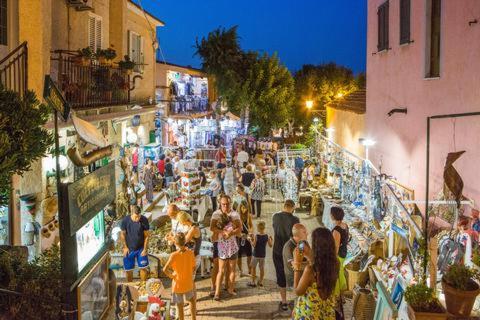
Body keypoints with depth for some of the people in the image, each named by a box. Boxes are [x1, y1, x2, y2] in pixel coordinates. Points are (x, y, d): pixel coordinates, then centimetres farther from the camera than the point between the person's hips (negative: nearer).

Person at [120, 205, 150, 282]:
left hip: (141, 248, 0)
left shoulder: (144, 220, -18)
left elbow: (146, 236, -8)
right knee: (128, 269, 10)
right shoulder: (125, 220, -18)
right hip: (129, 249, 0)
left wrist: (145, 249, -9)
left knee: (143, 268, 5)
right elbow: (123, 234, -4)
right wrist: (125, 247, -5)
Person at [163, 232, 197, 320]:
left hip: (178, 284, -3)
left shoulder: (174, 255, -21)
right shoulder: (190, 253, -11)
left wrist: (170, 275, -7)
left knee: (180, 306, 12)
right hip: (188, 284, 3)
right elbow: (193, 268, 0)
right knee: (192, 300, 30)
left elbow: (165, 269, -24)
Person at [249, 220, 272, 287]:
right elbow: (270, 245, -1)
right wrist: (272, 240, 16)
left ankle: (253, 282, 13)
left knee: (253, 267, 10)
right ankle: (261, 282, 21)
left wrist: (251, 240, -5)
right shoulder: (267, 236, -6)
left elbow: (253, 245, -20)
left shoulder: (256, 236, -18)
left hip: (256, 255, -4)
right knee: (262, 268, 14)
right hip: (263, 255, 4)